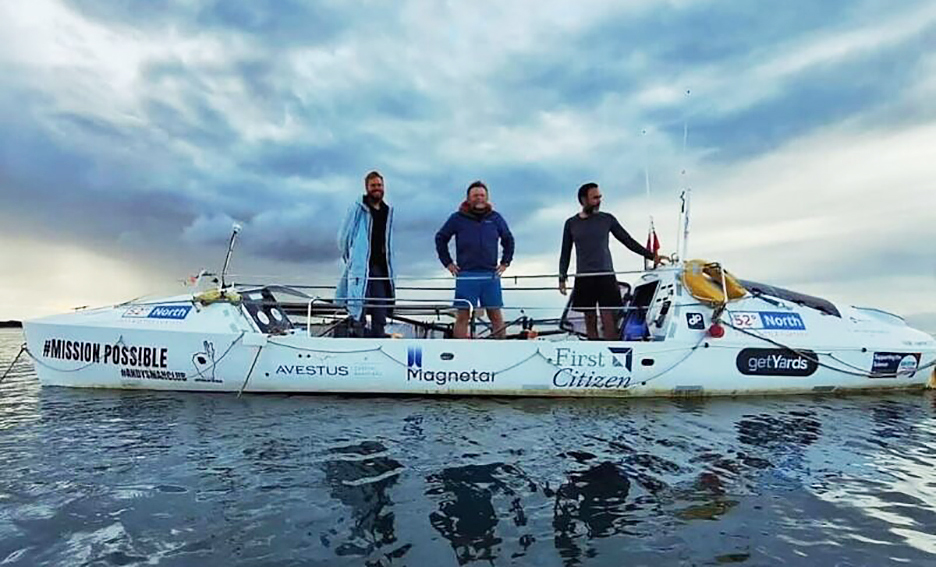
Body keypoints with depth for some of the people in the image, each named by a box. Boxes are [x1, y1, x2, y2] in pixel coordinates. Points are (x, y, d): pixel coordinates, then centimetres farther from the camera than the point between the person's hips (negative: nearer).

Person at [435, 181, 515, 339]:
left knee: (496, 315, 3)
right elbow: (440, 238, 12)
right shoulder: (458, 218, 4)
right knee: (462, 316, -1)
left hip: (491, 274, 2)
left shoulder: (495, 218, 10)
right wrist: (447, 262, 6)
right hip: (465, 275, -1)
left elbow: (508, 239, 22)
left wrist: (505, 262, 13)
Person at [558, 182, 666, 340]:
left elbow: (628, 241, 9)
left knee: (608, 319, -7)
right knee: (590, 320, 4)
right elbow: (565, 253, 12)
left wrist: (651, 255, 4)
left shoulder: (607, 219, 5)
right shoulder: (571, 223, 7)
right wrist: (562, 277, 5)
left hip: (606, 276, -1)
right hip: (583, 278, 1)